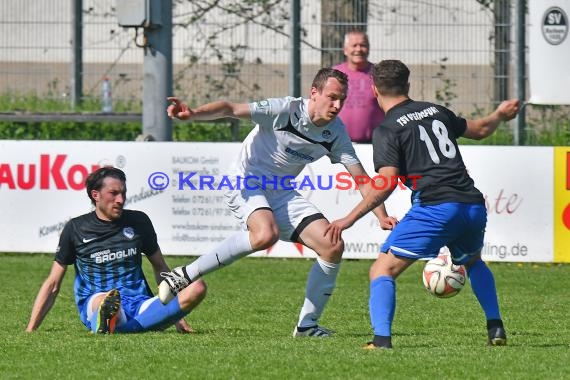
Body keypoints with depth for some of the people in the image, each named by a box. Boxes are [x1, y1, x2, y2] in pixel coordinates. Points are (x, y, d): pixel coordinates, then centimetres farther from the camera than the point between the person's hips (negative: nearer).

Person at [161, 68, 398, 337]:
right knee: (266, 234, -37)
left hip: (282, 193, 7)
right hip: (247, 183, -7)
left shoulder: (336, 132, -1)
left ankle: (307, 325, 5)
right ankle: (185, 275, -27)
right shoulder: (285, 110, -18)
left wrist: (381, 216, -8)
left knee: (333, 247, -8)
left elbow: (360, 177, 4)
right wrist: (193, 114, -42)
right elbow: (230, 109, -25)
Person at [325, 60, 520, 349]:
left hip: (435, 207, -6)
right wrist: (500, 115, 58)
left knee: (383, 270, -1)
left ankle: (381, 339, -19)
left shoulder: (387, 129, 1)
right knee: (473, 263, 35)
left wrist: (350, 219, -7)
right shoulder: (435, 111, 19)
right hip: (473, 205, 6)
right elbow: (480, 130, 36)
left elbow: (385, 184, -11)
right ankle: (495, 329, 24)